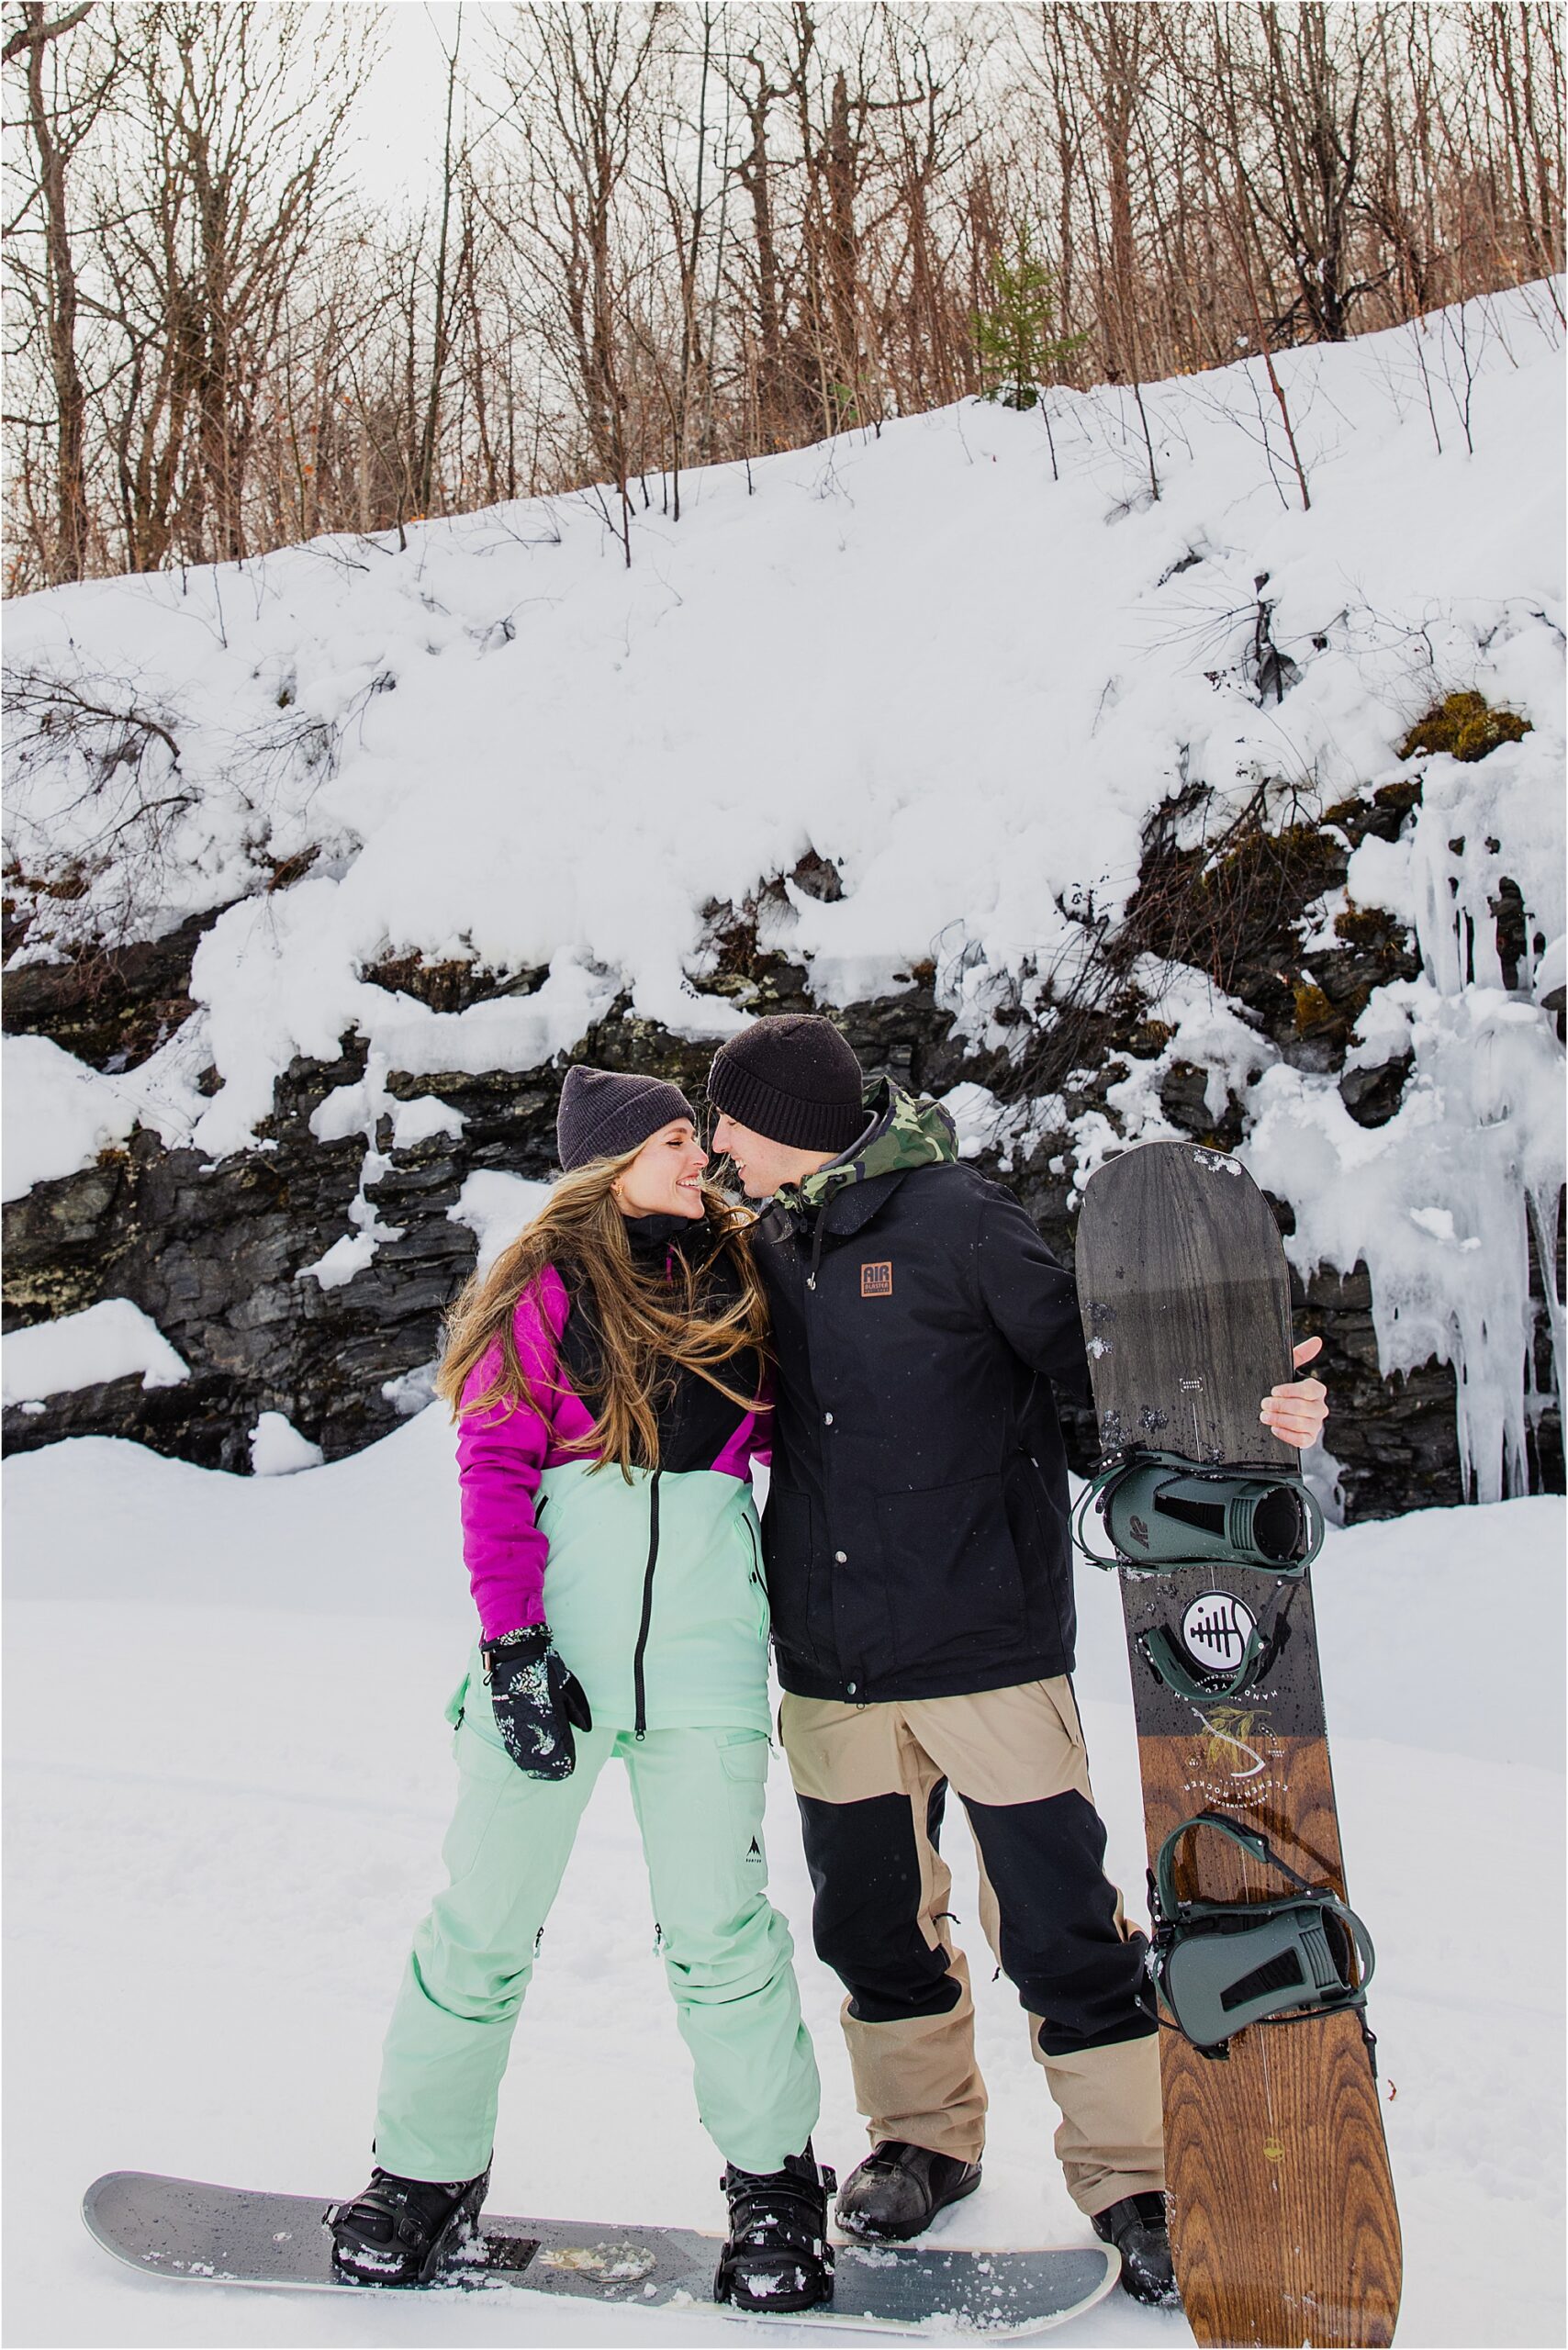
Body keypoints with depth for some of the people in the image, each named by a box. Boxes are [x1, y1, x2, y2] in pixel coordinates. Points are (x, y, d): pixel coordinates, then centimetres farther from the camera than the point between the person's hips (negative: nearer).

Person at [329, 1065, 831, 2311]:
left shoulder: (740, 1281, 12)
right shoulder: (543, 1287, 2)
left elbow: (787, 1433, 20)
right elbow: (495, 1470, -3)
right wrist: (512, 1643, -11)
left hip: (705, 1645, 2)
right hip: (553, 1642, -1)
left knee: (717, 1923, 2)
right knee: (489, 1917, 5)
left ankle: (775, 2180, 20)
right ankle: (427, 2170, 24)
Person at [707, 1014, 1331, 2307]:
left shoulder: (955, 1217, -8)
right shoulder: (771, 1247, 10)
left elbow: (1092, 1359, -10)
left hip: (984, 1647, -5)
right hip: (831, 1667, 6)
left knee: (1059, 1922, -1)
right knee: (873, 1919, 15)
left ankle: (1130, 2177, 16)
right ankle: (926, 2138, 35)